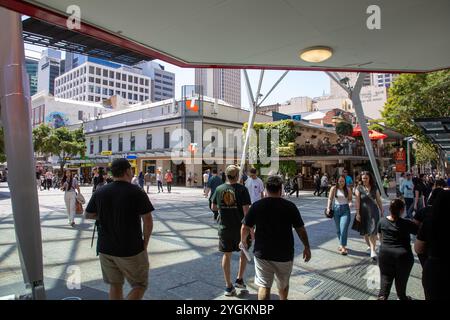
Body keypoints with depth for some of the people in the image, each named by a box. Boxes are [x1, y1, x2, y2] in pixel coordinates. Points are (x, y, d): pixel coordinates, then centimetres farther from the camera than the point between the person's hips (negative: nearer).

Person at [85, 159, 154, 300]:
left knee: (115, 285, 19)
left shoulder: (100, 192, 0)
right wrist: (145, 242, -3)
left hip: (105, 249, 5)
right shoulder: (136, 192, -14)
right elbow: (148, 221, -15)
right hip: (131, 250, -5)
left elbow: (88, 215, 12)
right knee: (140, 285, 10)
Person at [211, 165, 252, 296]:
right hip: (240, 227, -2)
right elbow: (246, 211, -17)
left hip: (224, 227, 3)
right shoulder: (242, 189, -14)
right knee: (244, 252, 21)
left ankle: (229, 286, 19)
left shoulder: (219, 189, -3)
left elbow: (213, 208, 7)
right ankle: (239, 280, 23)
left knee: (227, 255, 12)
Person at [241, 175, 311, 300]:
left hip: (262, 253, -1)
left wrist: (243, 241, 16)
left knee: (264, 286, 5)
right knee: (283, 283, 24)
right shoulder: (290, 206, -8)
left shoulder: (256, 205, -7)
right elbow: (301, 230, -3)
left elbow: (245, 228, -2)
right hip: (285, 254, 1)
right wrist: (307, 247, 11)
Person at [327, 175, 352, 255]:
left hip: (345, 210, -2)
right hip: (336, 209, 2)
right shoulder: (334, 189, 0)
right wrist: (328, 208, -4)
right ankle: (342, 245, 27)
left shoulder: (348, 189, 0)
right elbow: (330, 199, 4)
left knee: (344, 229, -11)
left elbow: (350, 199, 6)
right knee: (338, 229, 10)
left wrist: (350, 203, -16)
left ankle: (343, 247, -7)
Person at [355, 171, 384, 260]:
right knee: (365, 232, 11)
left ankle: (373, 251, -3)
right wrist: (357, 213, -11)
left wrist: (382, 211, 11)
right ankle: (370, 246, 34)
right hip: (364, 212, 0)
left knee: (373, 231, -7)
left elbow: (379, 200, 10)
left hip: (374, 212, 1)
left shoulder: (374, 188, 4)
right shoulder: (359, 188, -4)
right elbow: (357, 202, -7)